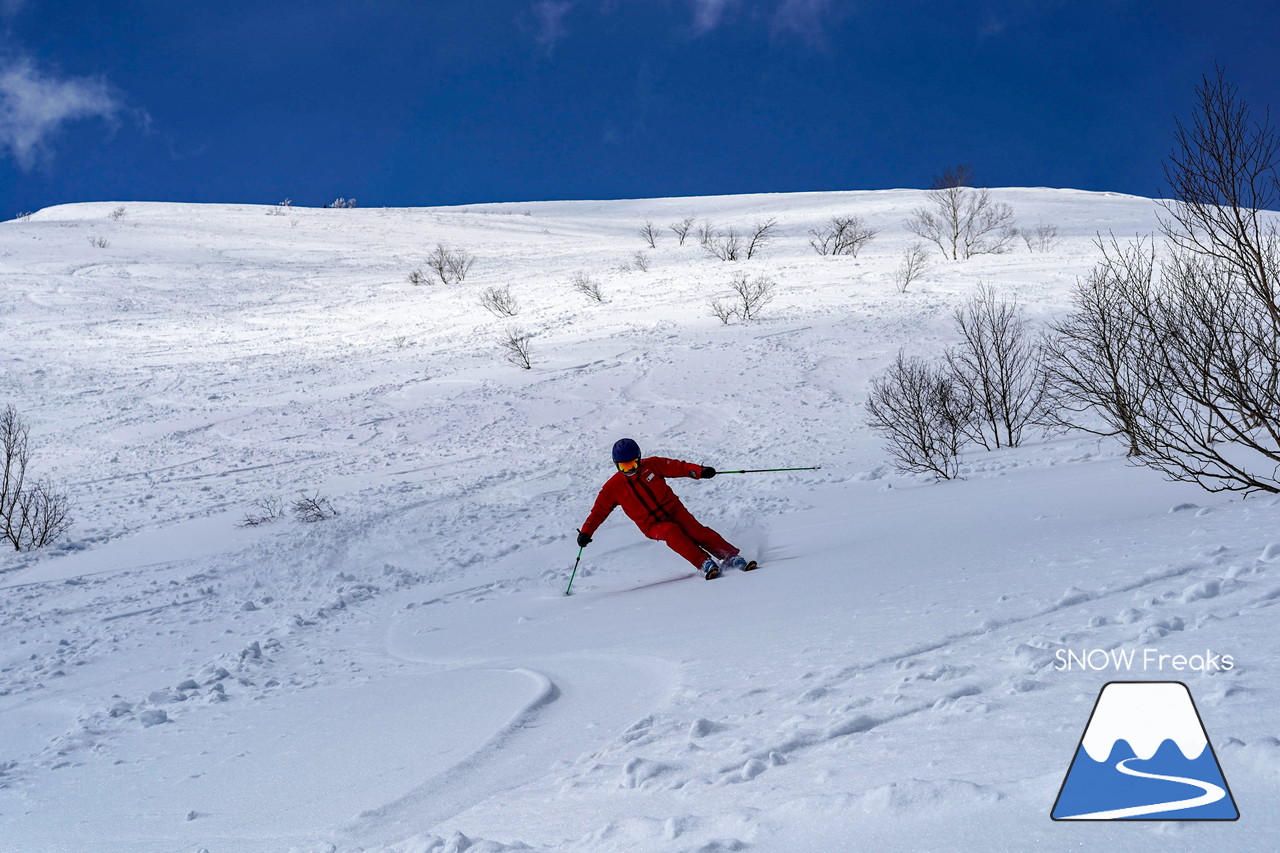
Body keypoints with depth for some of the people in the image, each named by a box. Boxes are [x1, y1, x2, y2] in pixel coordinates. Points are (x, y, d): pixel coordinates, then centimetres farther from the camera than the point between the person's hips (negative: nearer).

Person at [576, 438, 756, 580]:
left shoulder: (651, 465, 1)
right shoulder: (612, 488, -1)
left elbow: (678, 467, 1)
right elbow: (599, 511, 2)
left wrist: (699, 471, -15)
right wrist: (586, 532, -10)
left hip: (673, 510, 1)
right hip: (652, 525, -1)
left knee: (695, 530, -23)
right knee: (671, 531, -32)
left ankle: (732, 557, -22)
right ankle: (704, 563, -36)